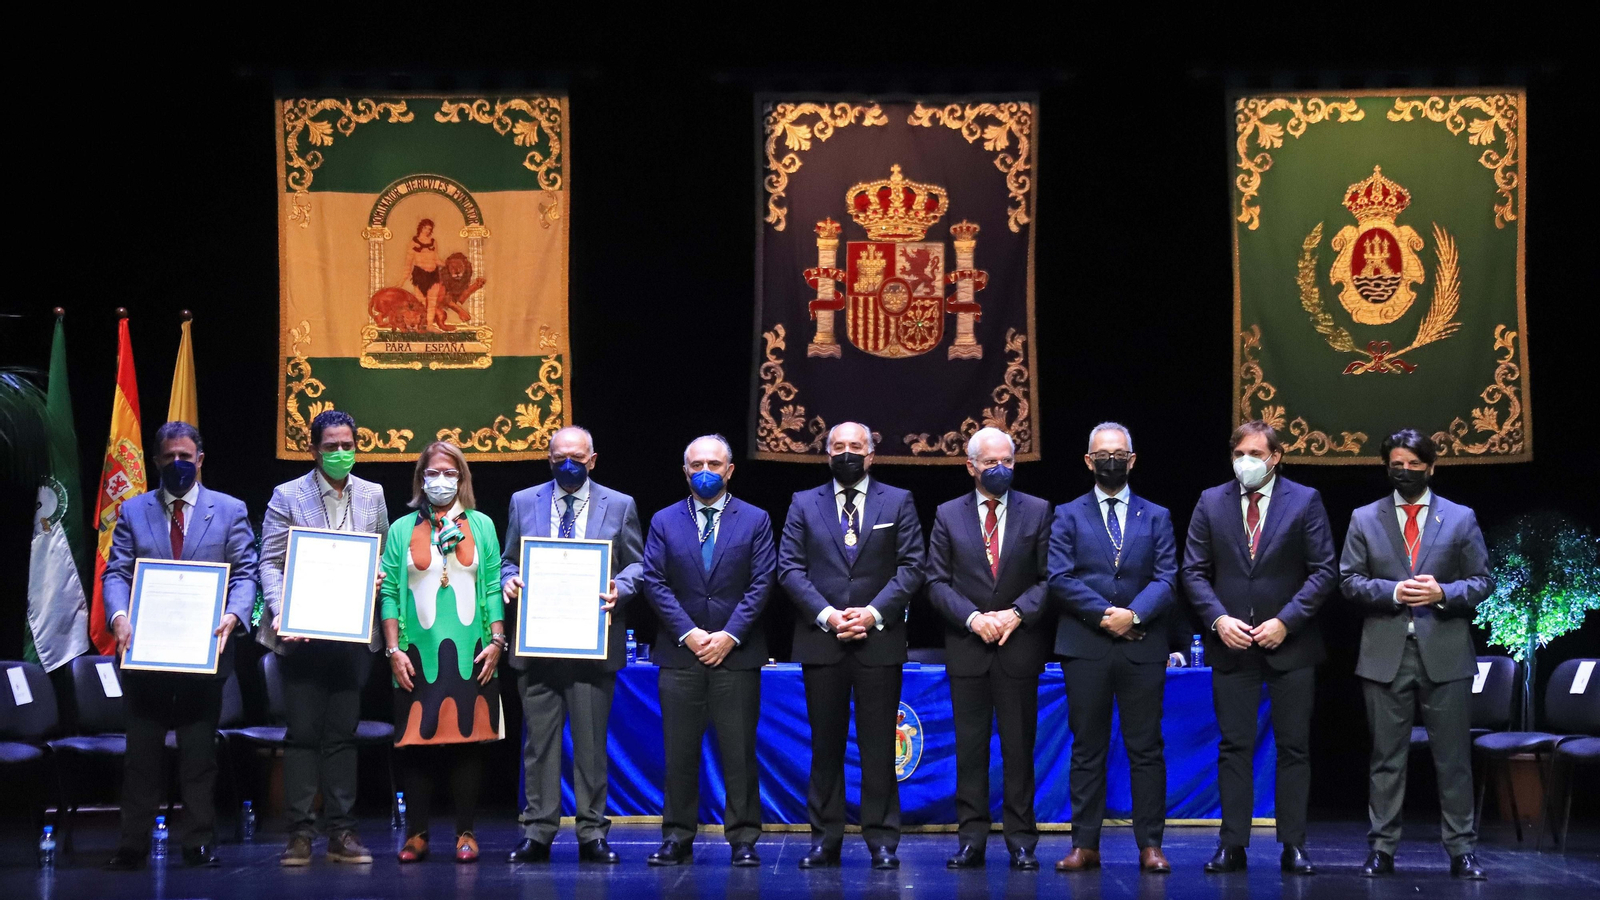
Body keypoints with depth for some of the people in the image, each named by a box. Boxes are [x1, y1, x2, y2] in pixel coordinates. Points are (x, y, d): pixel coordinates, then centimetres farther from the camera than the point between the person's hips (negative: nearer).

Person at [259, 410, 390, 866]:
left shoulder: (372, 495, 10)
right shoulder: (287, 496, 1)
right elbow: (270, 562, -3)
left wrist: (378, 577, -6)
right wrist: (282, 613, -17)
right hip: (303, 634, -2)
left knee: (343, 734, 6)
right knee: (302, 733, -1)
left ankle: (341, 833, 10)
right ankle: (300, 833, 3)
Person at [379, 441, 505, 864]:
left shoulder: (481, 526, 11)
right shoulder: (402, 529, 8)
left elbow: (493, 587, 7)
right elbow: (389, 591, 4)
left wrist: (497, 641, -1)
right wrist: (393, 649, -3)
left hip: (470, 653, 0)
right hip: (419, 653, 0)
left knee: (468, 739, 0)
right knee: (417, 742, -1)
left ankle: (465, 834, 6)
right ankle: (417, 835, 6)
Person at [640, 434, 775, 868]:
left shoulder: (755, 520, 7)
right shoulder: (664, 522, 9)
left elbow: (761, 584, 0)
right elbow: (655, 583, 2)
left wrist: (729, 635, -10)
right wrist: (688, 633, -9)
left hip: (736, 653, -1)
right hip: (680, 654, 1)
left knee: (739, 751, -1)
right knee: (679, 752, 2)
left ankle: (743, 840, 4)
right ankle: (677, 839, 8)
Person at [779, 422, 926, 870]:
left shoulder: (897, 502, 9)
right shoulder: (804, 504, 11)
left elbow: (911, 567, 2)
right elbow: (790, 568, 4)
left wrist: (873, 613, -10)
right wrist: (827, 615, -9)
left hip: (879, 639, -1)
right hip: (821, 640, 1)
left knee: (878, 745, 0)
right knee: (825, 744, 4)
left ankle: (882, 840, 4)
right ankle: (825, 838, 8)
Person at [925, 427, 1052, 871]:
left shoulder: (1037, 511, 5)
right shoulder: (948, 515, 6)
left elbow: (1049, 578, 2)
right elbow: (937, 582, 3)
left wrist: (1017, 613, -12)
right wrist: (973, 618, -11)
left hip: (1020, 646, 0)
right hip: (966, 647, 1)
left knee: (1019, 746, 1)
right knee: (970, 747, 2)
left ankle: (1021, 841, 6)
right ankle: (972, 839, 7)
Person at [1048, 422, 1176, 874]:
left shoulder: (1156, 517, 12)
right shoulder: (1068, 515, 9)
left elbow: (1166, 579, 1)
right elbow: (1060, 578, -3)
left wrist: (1133, 615, -15)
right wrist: (1105, 613, -13)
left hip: (1143, 647, 0)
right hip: (1085, 646, 0)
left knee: (1146, 748, 1)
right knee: (1087, 748, 3)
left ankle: (1150, 845, 4)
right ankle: (1085, 845, 6)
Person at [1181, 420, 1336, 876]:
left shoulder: (1304, 501, 0)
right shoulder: (1211, 502, 6)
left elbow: (1324, 571, -3)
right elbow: (1194, 571, 5)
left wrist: (1285, 621, -12)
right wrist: (1218, 619, -9)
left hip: (1289, 642, -1)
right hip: (1231, 642, 1)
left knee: (1294, 748, 3)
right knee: (1234, 747, 3)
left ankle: (1293, 846, 7)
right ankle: (1232, 844, 6)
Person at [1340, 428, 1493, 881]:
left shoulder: (1461, 519, 8)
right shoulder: (1365, 519, 9)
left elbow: (1482, 581, 6)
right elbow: (1350, 580, 5)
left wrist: (1442, 593, -12)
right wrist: (1392, 592, -11)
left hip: (1445, 654, 0)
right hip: (1385, 655, 1)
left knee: (1453, 758, 1)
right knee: (1387, 758, 4)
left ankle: (1461, 850, 6)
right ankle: (1381, 849, 8)